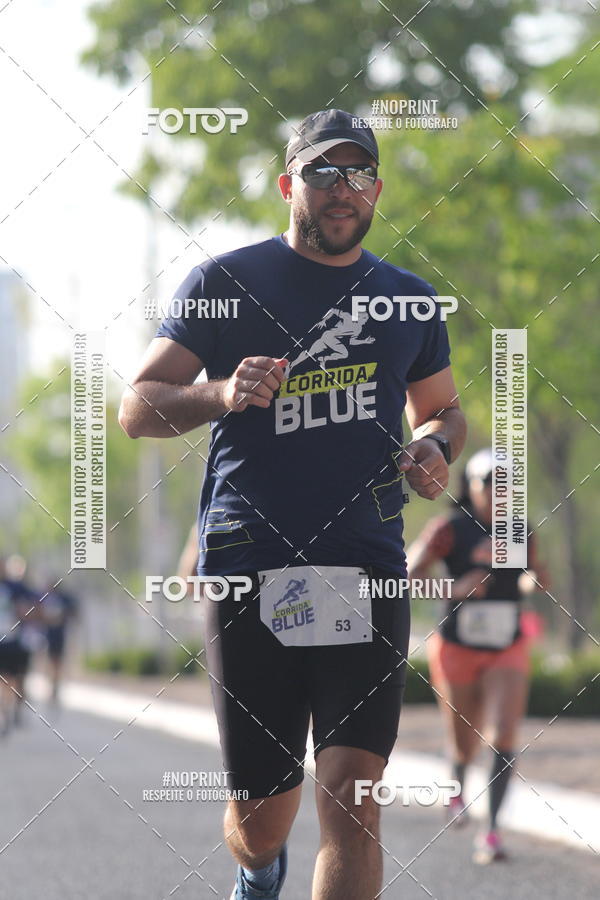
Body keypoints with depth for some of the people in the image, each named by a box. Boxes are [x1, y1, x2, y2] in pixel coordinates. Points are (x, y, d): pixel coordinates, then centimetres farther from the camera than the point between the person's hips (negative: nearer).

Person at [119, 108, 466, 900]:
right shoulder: (226, 282, 4)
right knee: (262, 819, 6)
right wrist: (223, 394, -17)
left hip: (366, 572, 2)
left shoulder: (409, 300, 14)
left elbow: (443, 410, 29)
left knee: (352, 807, -13)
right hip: (247, 569, -2)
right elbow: (136, 409, 3)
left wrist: (433, 447, 4)